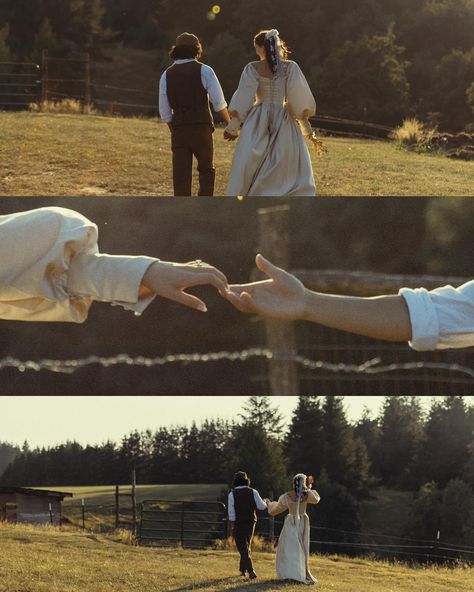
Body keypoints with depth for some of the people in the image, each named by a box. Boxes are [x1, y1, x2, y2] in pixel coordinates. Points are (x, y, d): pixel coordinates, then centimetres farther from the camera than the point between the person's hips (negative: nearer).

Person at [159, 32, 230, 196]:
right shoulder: (204, 71, -3)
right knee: (206, 170, 14)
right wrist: (230, 123, 8)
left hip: (178, 130, 2)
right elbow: (219, 103, -6)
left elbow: (165, 112, 8)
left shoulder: (167, 75, 6)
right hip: (202, 128, -2)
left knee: (181, 176, 2)